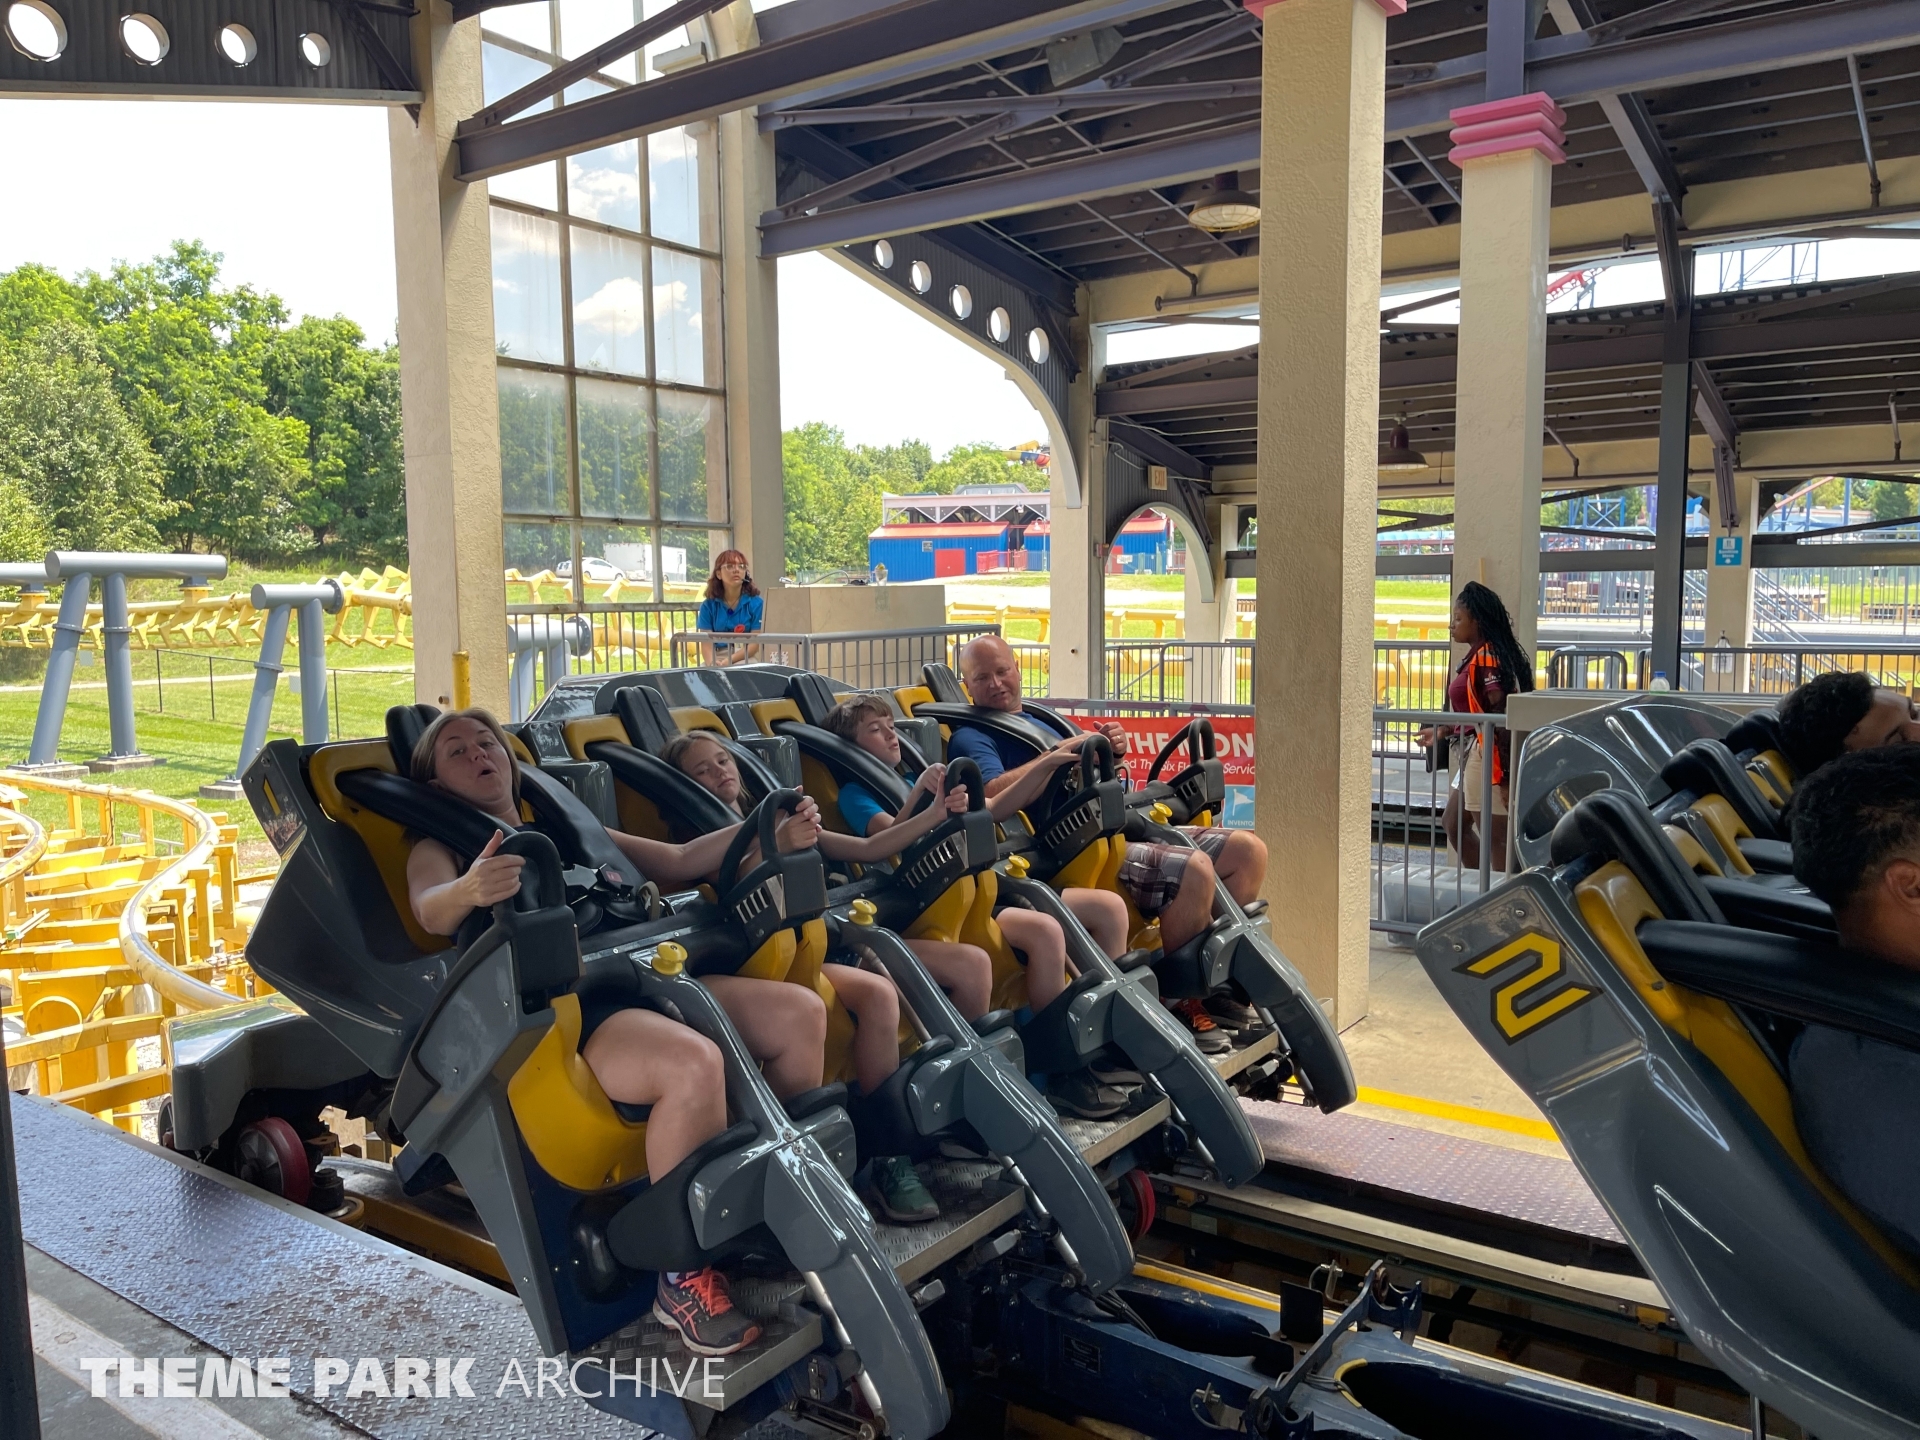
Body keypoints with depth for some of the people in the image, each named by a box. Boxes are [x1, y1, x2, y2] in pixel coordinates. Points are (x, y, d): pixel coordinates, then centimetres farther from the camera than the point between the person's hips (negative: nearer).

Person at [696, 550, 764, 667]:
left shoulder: (756, 603, 2)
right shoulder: (708, 605, 8)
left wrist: (728, 661, -18)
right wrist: (712, 663, -21)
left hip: (746, 660, -1)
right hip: (718, 659, 2)